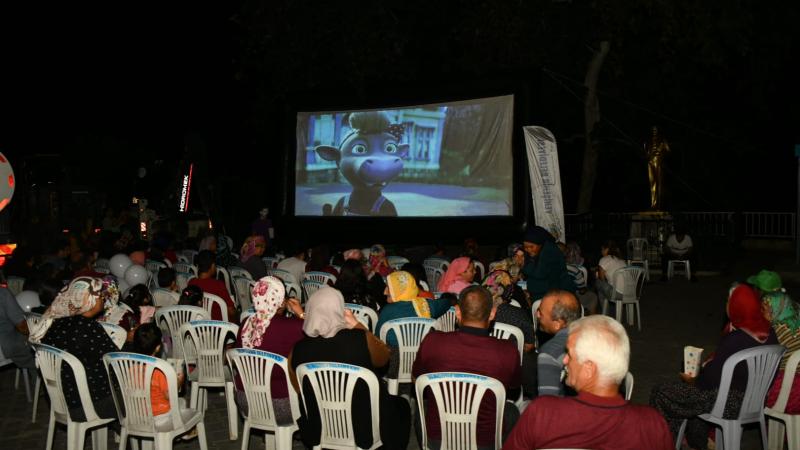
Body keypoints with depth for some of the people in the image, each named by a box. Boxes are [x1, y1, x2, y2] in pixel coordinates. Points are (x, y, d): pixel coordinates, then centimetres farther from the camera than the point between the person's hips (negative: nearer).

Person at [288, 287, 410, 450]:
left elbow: (299, 389, 2)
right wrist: (356, 324, -1)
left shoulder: (298, 350, -16)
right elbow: (383, 358, 0)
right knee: (401, 405, 27)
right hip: (364, 429, -3)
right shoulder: (361, 339, -23)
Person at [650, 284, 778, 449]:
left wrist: (692, 380, 0)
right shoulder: (769, 332, -7)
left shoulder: (734, 341, -31)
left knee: (660, 393, 1)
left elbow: (711, 379, -21)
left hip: (730, 403, -9)